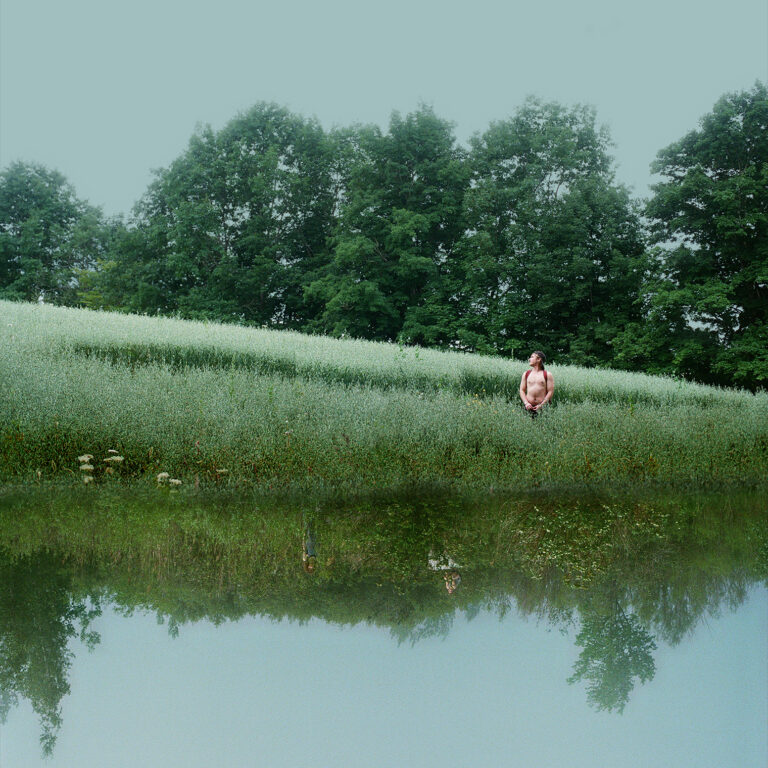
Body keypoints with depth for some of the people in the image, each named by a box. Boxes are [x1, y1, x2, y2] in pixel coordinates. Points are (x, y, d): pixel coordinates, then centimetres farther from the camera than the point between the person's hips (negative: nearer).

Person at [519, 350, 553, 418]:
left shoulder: (547, 375, 5)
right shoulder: (526, 374, 13)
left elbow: (550, 391, 0)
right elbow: (522, 390, 11)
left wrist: (541, 405, -10)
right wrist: (526, 403, -5)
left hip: (542, 407, -2)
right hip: (529, 406, 2)